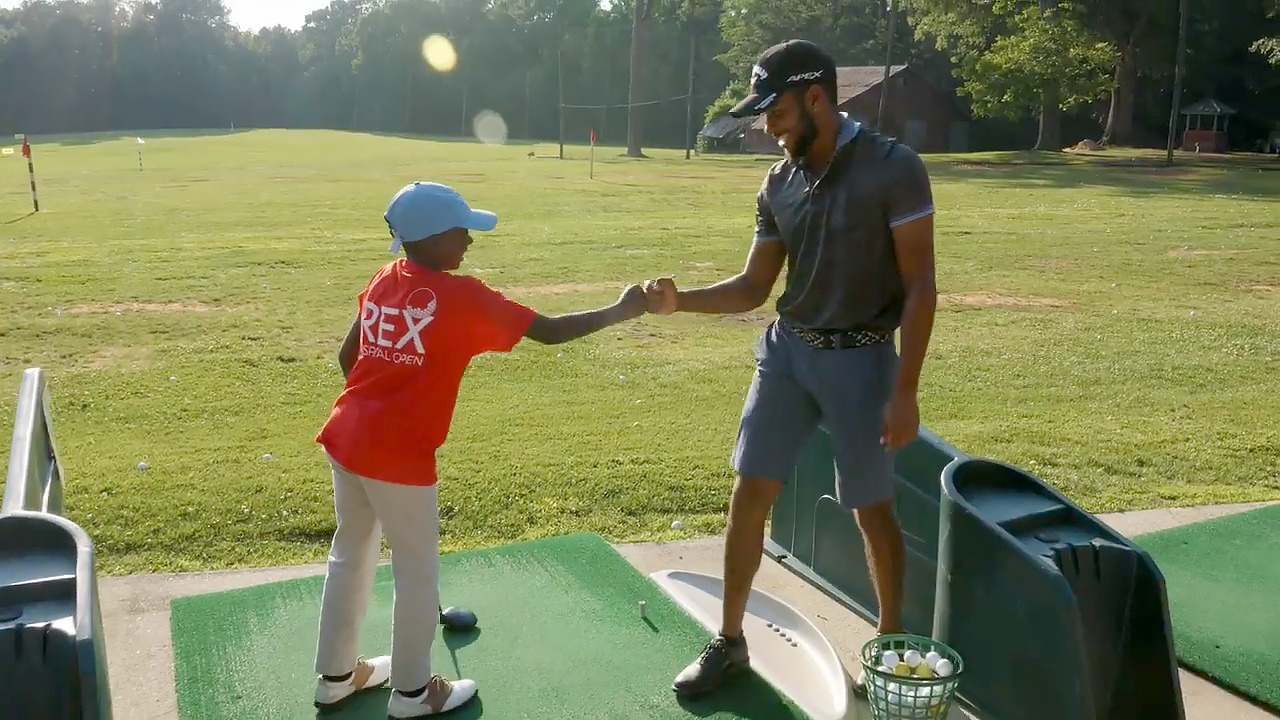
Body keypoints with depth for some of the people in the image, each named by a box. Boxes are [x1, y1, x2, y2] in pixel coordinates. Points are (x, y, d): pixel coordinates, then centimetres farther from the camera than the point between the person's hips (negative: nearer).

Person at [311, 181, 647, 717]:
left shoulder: (383, 281, 6)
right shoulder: (461, 296, -14)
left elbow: (348, 356, 13)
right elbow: (548, 331, -12)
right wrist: (619, 311, -1)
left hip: (345, 436, 8)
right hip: (399, 454, -8)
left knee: (352, 553, 22)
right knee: (417, 570, 10)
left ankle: (335, 676, 38)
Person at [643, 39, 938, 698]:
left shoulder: (893, 168, -12)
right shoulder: (778, 184, 3)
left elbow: (920, 286, -12)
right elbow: (753, 287, 7)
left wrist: (904, 390, -16)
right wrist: (682, 301, -11)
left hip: (860, 359, -5)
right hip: (785, 351, 5)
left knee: (871, 509, 7)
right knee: (749, 495, 4)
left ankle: (891, 642, 30)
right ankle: (729, 641, 20)